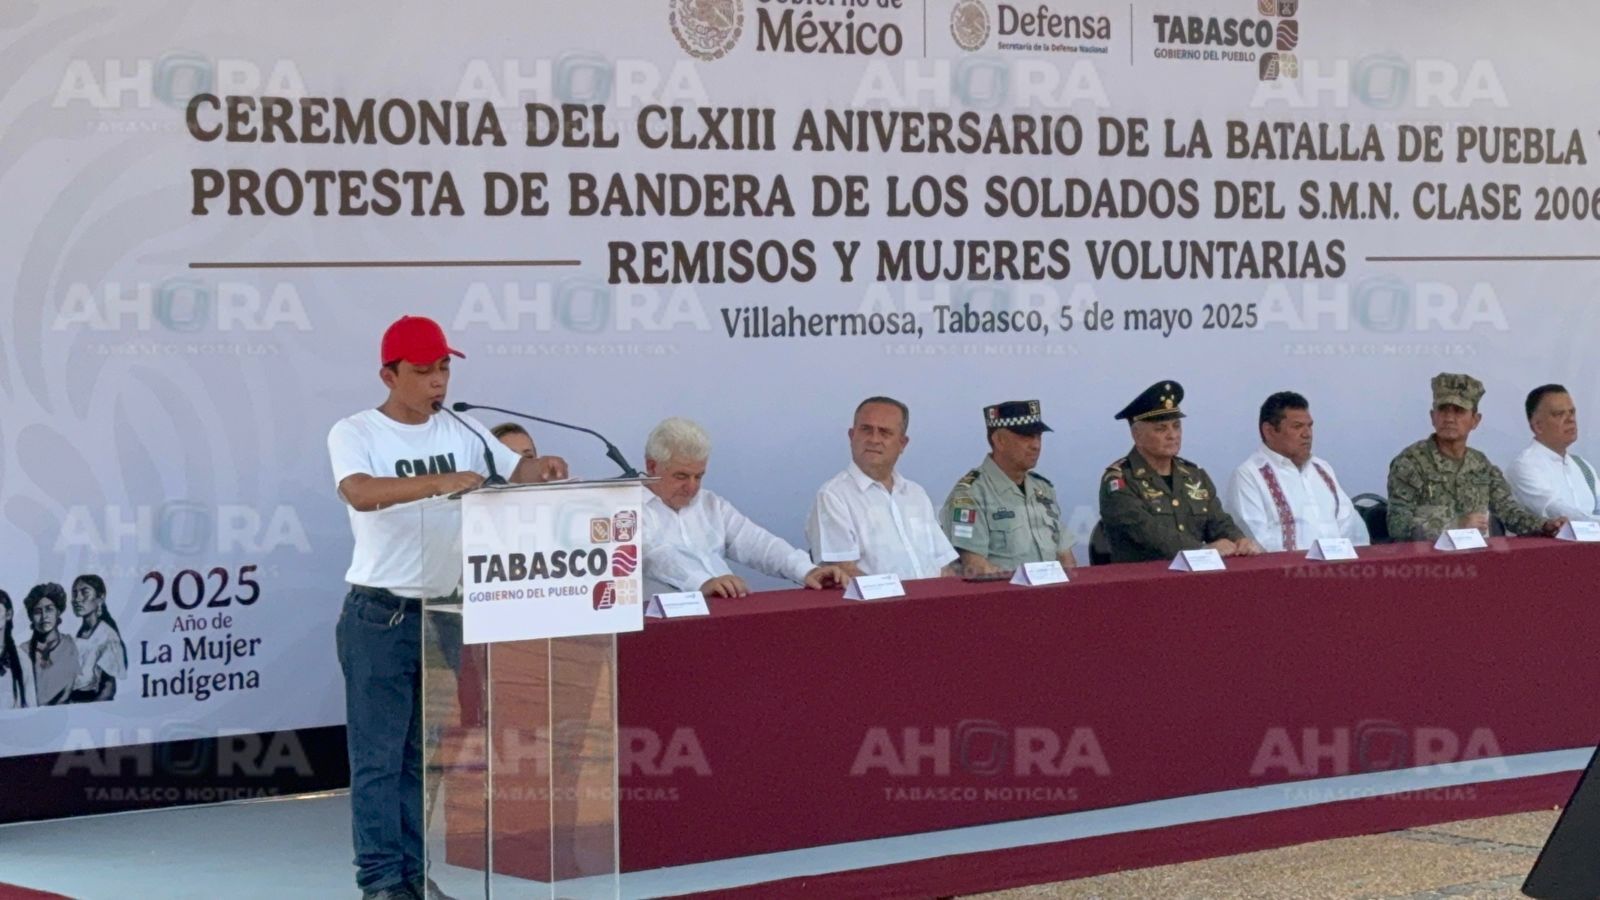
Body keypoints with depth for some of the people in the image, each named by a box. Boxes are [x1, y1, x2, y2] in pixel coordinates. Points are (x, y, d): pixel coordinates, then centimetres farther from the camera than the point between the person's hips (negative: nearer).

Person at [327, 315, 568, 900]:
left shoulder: (463, 432, 8)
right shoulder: (355, 434, -9)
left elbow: (514, 470, 11)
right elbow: (360, 493, -27)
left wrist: (541, 468, -14)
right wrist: (439, 481, -39)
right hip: (380, 617, -5)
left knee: (429, 754, 11)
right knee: (378, 755, -2)